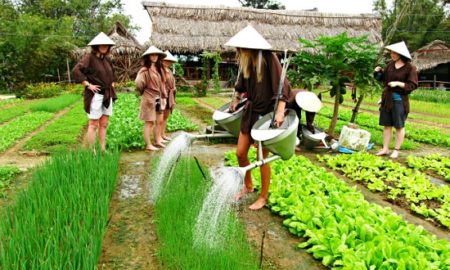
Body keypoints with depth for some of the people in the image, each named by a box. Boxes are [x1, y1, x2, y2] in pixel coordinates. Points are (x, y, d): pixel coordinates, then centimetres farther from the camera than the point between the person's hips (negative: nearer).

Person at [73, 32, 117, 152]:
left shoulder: (107, 59, 14)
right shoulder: (89, 57, -8)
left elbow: (112, 73, 32)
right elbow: (76, 71, -19)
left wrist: (112, 84, 18)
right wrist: (88, 85, -18)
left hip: (108, 96, 7)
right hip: (95, 95, -7)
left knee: (104, 124, 10)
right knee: (93, 125, -1)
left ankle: (103, 150, 18)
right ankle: (92, 151, 7)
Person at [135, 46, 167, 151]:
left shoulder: (159, 69, 12)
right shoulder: (145, 70, -11)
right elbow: (138, 83, -21)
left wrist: (163, 97, 11)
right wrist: (144, 92, -5)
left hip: (158, 98, 7)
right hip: (149, 99, -7)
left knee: (159, 121, 13)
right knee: (149, 122, -1)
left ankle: (157, 141, 27)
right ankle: (148, 145, 7)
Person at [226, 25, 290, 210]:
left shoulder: (268, 58, -18)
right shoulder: (246, 62, 1)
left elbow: (283, 86, -21)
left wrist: (280, 111, -32)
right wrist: (237, 100, 32)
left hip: (267, 113, -6)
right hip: (250, 111, 6)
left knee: (262, 158, 2)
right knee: (240, 153, 8)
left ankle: (263, 197, 21)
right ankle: (248, 186, 33)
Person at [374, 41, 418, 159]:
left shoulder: (410, 68, -10)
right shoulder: (390, 64, 6)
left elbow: (413, 85, -11)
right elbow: (383, 78, 16)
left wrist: (398, 83, -21)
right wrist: (378, 72, -3)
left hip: (399, 100, -5)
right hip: (387, 98, 6)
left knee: (399, 126, 5)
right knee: (386, 125, 10)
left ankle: (396, 150, 14)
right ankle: (385, 148, 18)